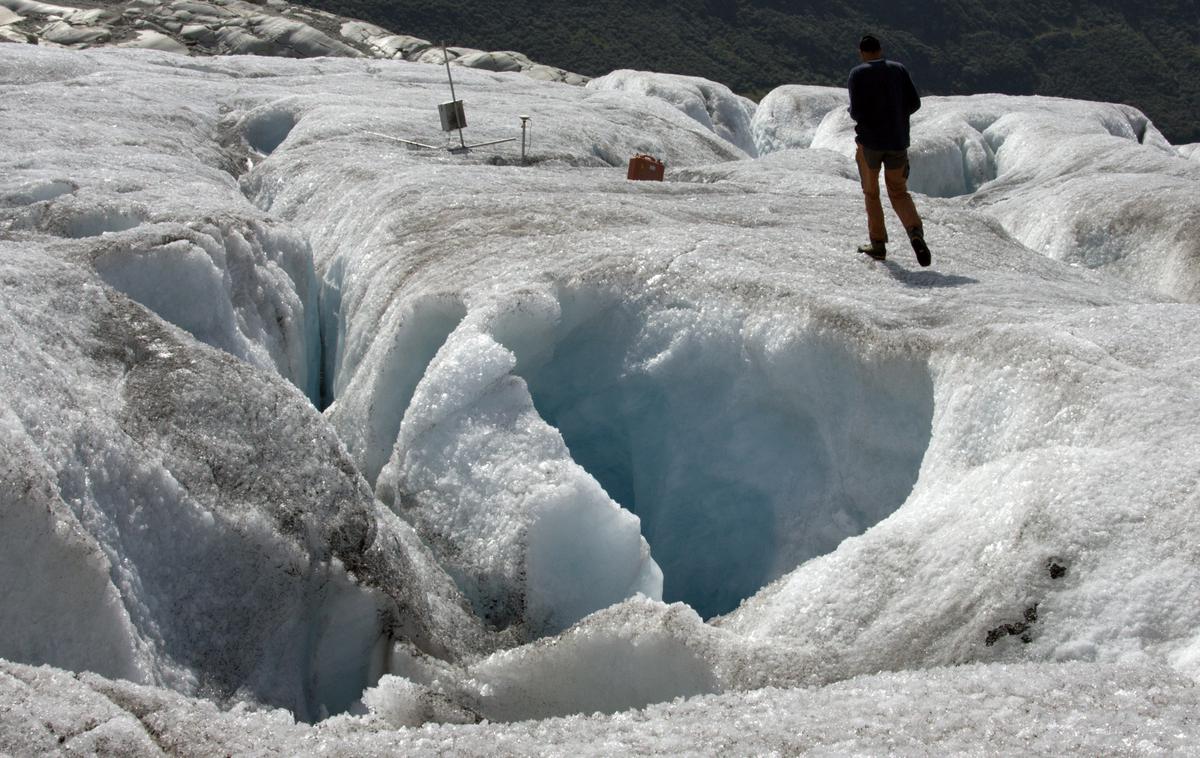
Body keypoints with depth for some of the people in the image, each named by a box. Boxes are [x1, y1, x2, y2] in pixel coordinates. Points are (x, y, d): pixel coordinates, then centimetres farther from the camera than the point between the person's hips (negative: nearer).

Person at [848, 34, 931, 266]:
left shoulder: (858, 73, -6)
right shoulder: (898, 69, 4)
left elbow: (857, 111, -14)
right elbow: (914, 103, 1)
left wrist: (853, 113, 9)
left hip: (869, 140, -3)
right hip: (897, 140, 3)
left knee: (871, 193, 12)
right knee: (899, 192, 9)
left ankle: (878, 243, 12)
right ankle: (915, 231, -16)